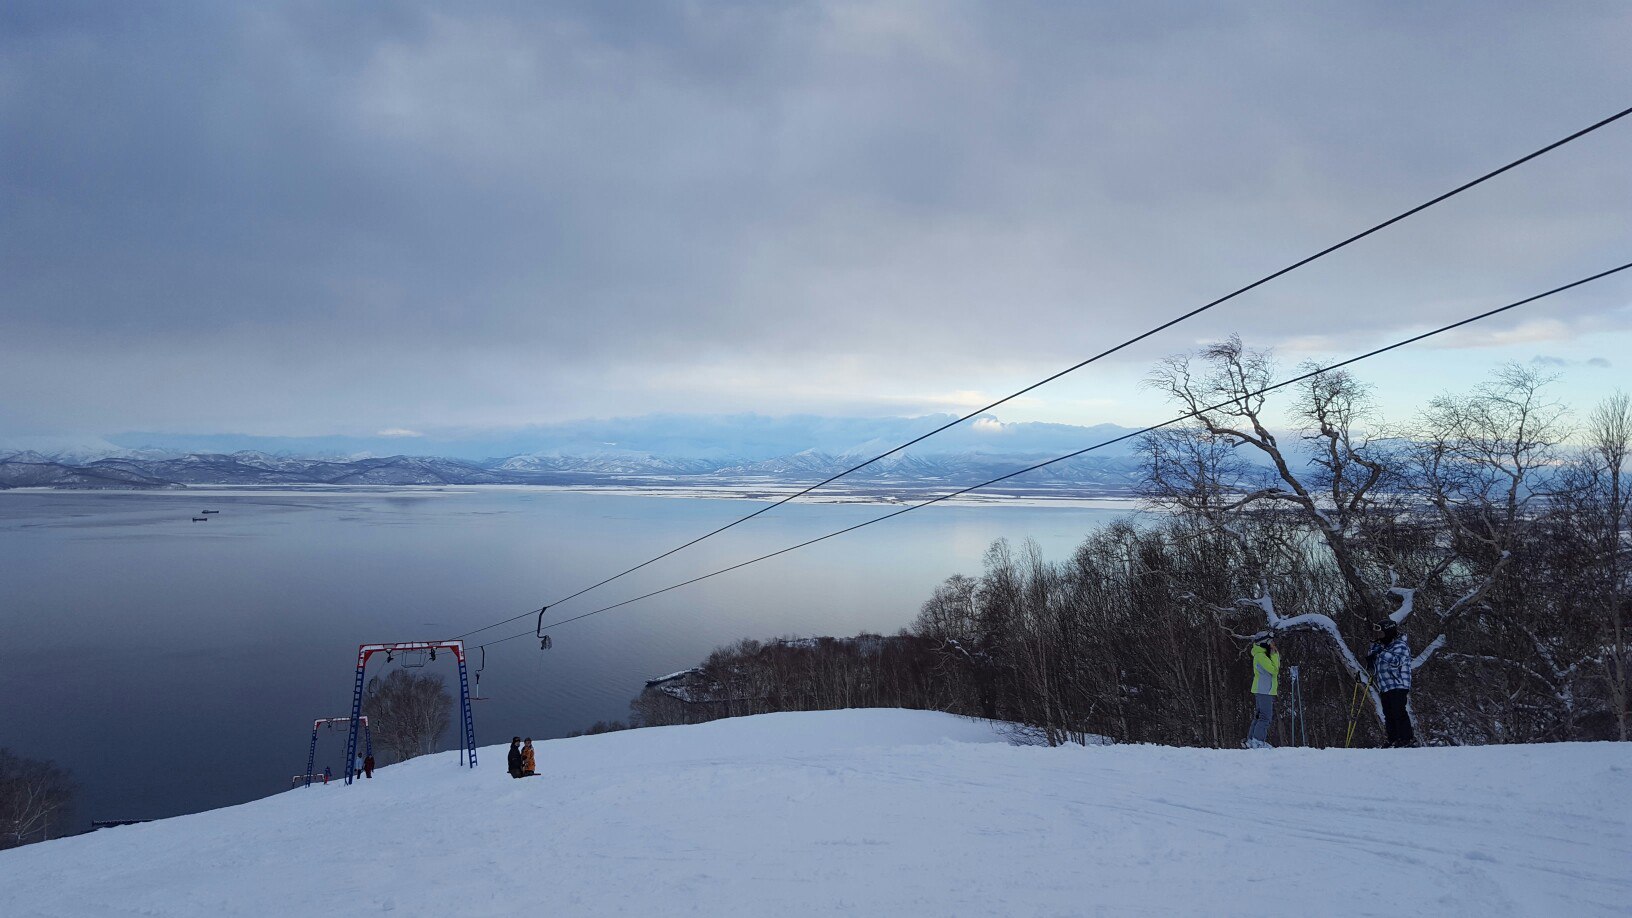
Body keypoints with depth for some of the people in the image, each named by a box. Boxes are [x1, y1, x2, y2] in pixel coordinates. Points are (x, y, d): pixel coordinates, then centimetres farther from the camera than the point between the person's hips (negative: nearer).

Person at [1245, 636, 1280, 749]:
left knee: (1260, 716, 13)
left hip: (1264, 690, 10)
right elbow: (1274, 670, -19)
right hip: (1264, 690, -10)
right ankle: (1258, 741, -12)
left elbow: (1276, 669, 20)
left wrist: (1276, 655, 11)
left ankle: (1251, 740, 16)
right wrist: (1274, 655, -11)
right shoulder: (1260, 656, -15)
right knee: (1265, 717, -11)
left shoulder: (1263, 655, 16)